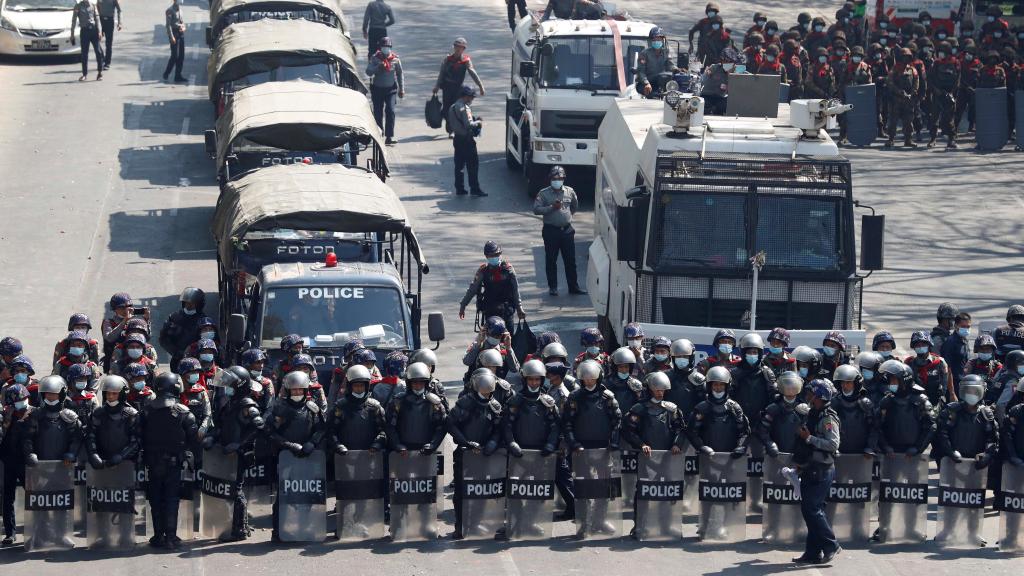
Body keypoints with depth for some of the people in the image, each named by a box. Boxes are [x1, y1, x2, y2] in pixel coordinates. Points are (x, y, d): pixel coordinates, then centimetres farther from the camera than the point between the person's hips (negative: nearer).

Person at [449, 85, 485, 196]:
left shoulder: (454, 107, 11)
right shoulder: (464, 108, -18)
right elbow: (468, 124, -23)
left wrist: (474, 120, 14)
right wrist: (478, 122, -4)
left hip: (457, 139, 9)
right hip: (466, 139, -9)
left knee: (459, 165, 11)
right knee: (473, 164, -3)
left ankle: (459, 188, 14)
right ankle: (474, 188, -2)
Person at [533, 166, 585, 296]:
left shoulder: (570, 192, 5)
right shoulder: (544, 193, -4)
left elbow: (575, 206, 23)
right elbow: (536, 209, -13)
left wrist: (568, 214, 13)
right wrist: (552, 208, -19)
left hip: (567, 230, 2)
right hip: (551, 231, -2)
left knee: (570, 260, 6)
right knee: (551, 261, 5)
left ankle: (573, 286, 13)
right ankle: (553, 287, 14)